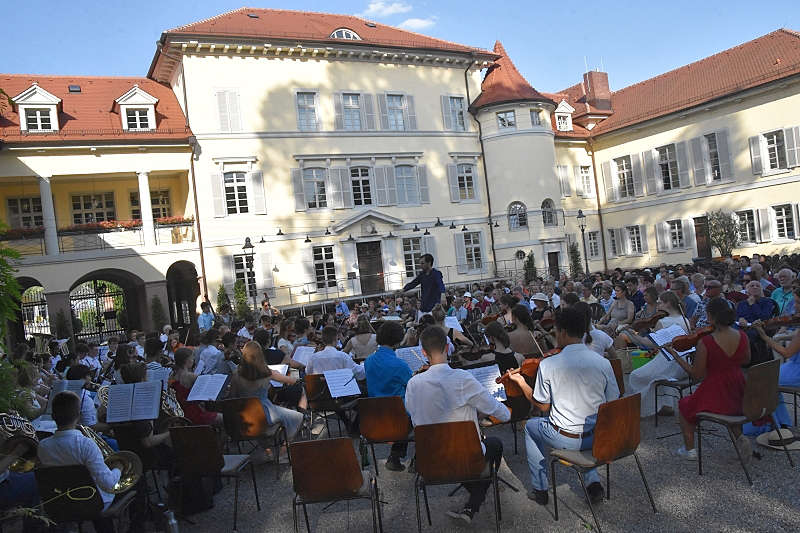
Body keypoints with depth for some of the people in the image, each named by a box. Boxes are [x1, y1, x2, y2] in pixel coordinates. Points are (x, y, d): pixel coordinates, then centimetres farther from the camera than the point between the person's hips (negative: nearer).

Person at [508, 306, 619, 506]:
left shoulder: (548, 364, -16)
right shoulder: (603, 363, -8)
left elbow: (543, 406, -5)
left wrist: (521, 382, 8)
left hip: (565, 439, -4)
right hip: (598, 437, 4)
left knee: (531, 426, 27)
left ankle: (540, 489, 27)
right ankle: (593, 482, 26)